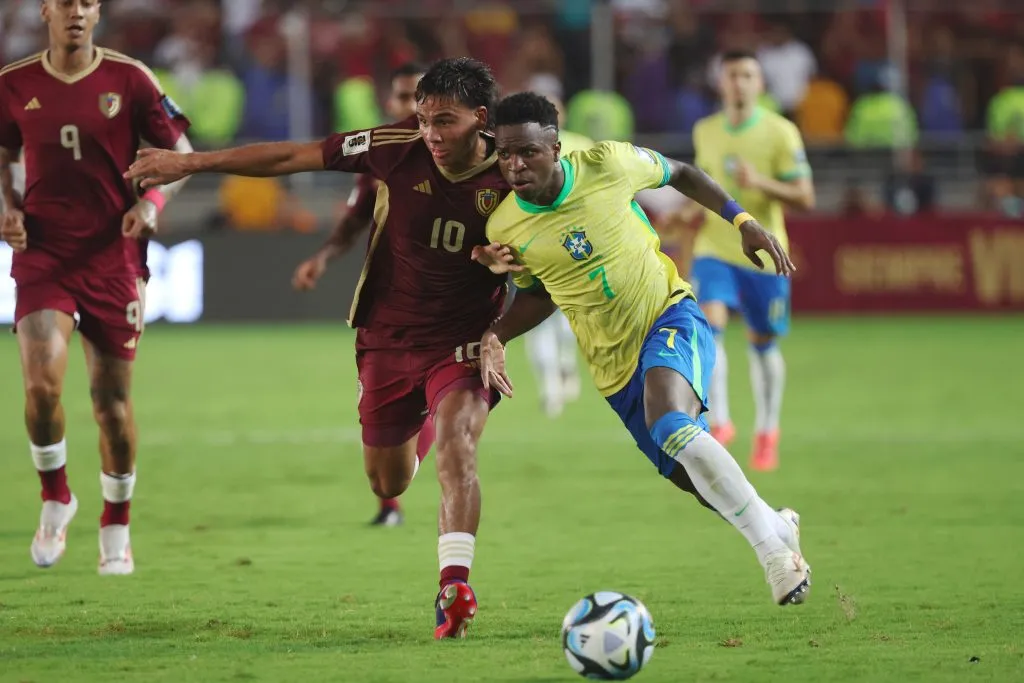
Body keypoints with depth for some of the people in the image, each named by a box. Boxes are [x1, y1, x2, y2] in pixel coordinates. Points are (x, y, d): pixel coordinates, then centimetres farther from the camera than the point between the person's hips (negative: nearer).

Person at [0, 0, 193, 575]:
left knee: (113, 398, 4)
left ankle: (117, 529, 23)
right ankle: (56, 499, 7)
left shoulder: (129, 79, -3)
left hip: (114, 256, 0)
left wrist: (152, 202, -14)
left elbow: (180, 153, 3)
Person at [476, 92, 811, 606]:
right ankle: (776, 524, 39)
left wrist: (742, 221, 2)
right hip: (616, 365, 4)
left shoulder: (607, 164, -15)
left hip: (670, 315, -4)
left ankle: (772, 546, -23)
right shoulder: (504, 229, -9)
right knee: (694, 477, 7)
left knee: (670, 425, -32)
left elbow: (679, 173, 6)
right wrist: (496, 335, -7)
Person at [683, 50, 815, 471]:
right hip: (714, 249, 2)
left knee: (763, 342, 9)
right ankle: (718, 422, -19)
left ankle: (767, 431, 27)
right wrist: (692, 210, 4)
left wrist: (761, 182, -24)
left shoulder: (780, 132, -7)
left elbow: (805, 198, -9)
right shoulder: (705, 132, 6)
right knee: (708, 324, -21)